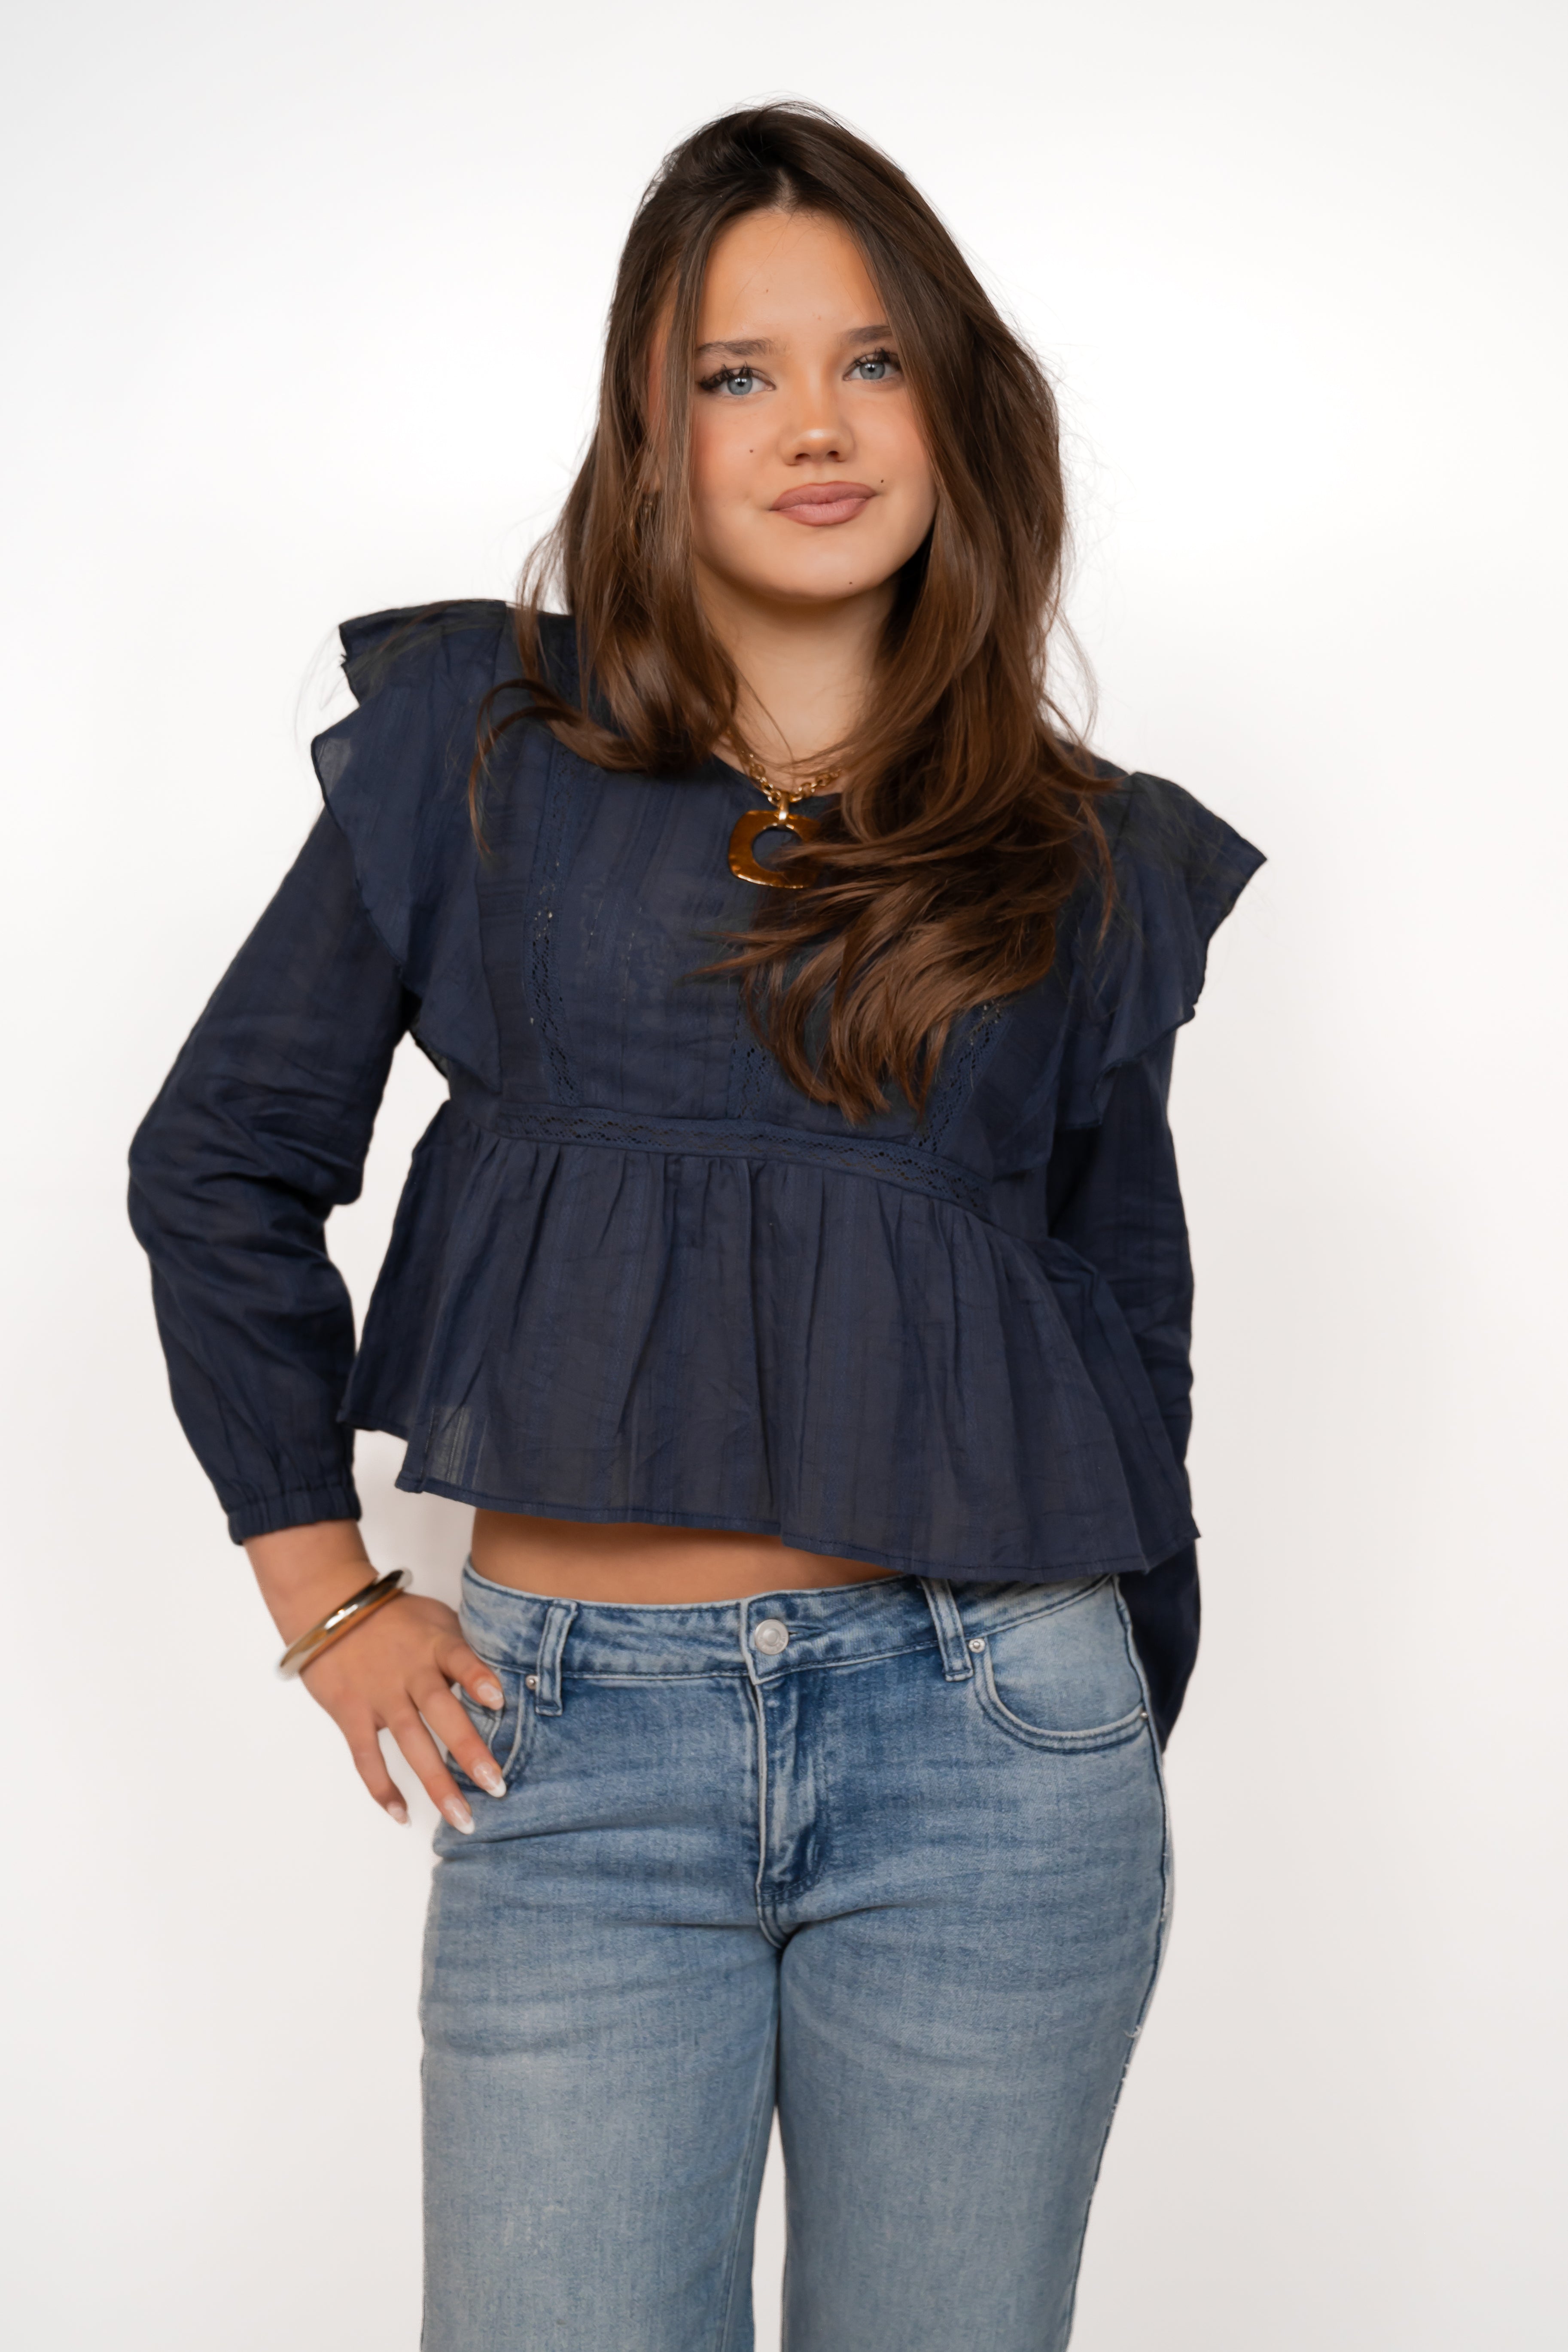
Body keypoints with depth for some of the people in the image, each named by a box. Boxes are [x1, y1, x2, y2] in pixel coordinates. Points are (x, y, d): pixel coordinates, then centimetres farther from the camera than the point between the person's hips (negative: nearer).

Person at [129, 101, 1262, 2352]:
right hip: (579, 1744, -1)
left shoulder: (1085, 859, 8)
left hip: (982, 1740, 1)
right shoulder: (488, 746, 4)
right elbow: (225, 1161, 8)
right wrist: (329, 1600, 5)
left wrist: (1111, 1756, 13)